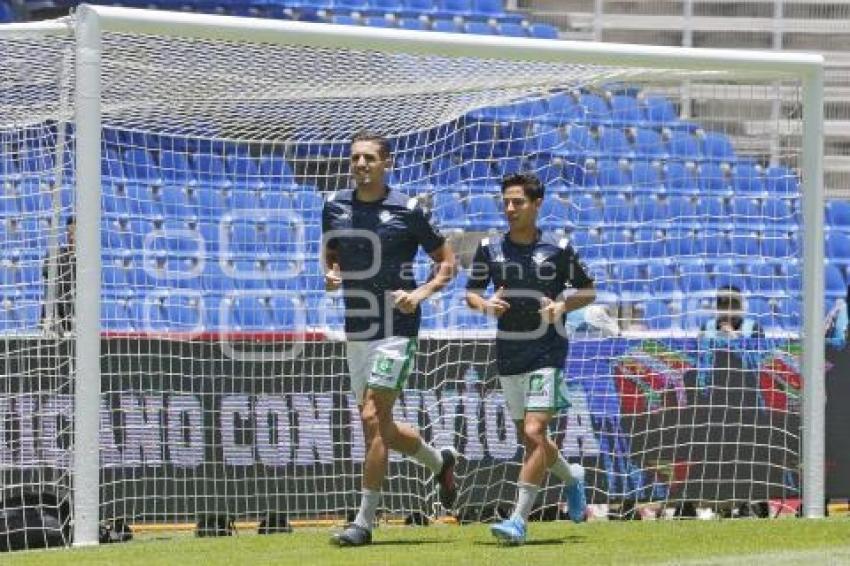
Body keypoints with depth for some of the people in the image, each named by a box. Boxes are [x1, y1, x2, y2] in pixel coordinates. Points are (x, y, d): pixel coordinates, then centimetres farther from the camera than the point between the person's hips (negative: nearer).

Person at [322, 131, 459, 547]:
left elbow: (447, 261, 3)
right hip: (355, 331, 6)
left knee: (372, 418, -15)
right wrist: (331, 274, -2)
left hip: (395, 329, -6)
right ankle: (439, 461, 40)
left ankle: (364, 521, -11)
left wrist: (422, 293, -14)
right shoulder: (335, 206, 7)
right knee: (379, 427, 11)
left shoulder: (407, 210, -6)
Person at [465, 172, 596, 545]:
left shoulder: (558, 249, -4)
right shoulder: (490, 249, 4)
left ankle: (519, 519, -18)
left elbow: (588, 291, 6)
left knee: (534, 432, -16)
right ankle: (571, 477, 44)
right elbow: (471, 291, 13)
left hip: (547, 354, -4)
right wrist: (484, 304, -10)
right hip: (508, 356, 5)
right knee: (529, 436, 14)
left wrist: (564, 305, -14)